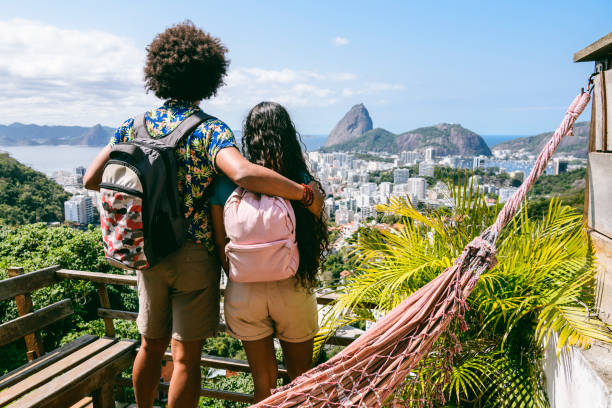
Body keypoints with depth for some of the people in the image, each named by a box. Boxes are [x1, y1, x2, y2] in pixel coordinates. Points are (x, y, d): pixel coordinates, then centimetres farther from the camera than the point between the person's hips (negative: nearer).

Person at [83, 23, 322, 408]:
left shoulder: (136, 125, 1)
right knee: (186, 355, 7)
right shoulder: (209, 130, -15)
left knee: (151, 346, 22)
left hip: (149, 254, 6)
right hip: (195, 256, -5)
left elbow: (92, 178, 2)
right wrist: (306, 193, -24)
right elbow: (244, 173, -33)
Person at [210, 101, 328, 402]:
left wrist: (240, 280, 13)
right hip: (292, 292, -1)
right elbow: (317, 245, -4)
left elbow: (221, 246, -2)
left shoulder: (226, 182, -8)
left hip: (243, 292, 1)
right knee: (300, 378, 22)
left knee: (264, 382, 20)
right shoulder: (303, 182, -10)